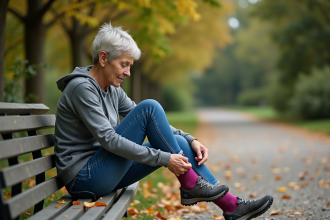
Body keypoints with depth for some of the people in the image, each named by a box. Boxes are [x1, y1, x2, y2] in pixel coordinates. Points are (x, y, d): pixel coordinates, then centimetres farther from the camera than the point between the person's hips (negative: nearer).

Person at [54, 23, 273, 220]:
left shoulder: (112, 90, 10)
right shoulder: (82, 88, -17)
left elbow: (150, 123, 13)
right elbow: (108, 139, -25)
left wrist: (190, 140, -1)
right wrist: (164, 159, -25)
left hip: (105, 172, 9)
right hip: (85, 178, -9)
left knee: (179, 143, -2)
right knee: (150, 106, -19)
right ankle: (190, 184, -12)